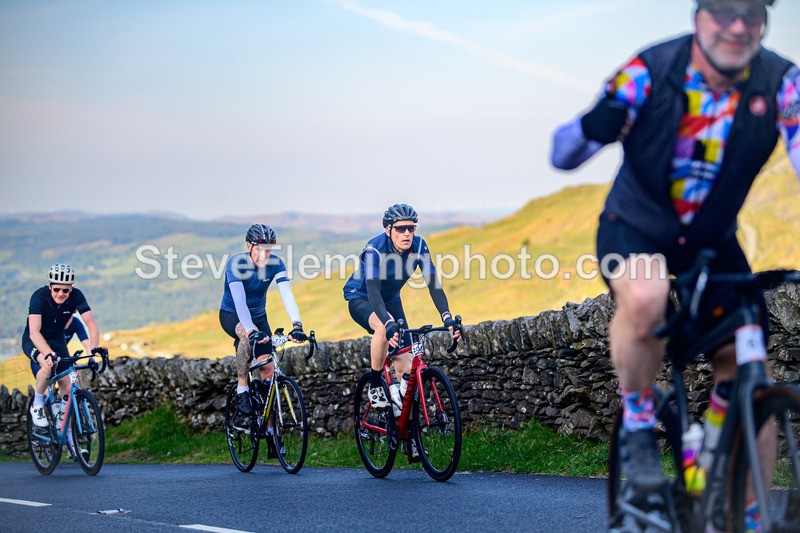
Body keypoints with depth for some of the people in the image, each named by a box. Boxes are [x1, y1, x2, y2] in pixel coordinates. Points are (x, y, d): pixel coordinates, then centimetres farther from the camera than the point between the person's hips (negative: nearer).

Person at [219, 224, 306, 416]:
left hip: (258, 316, 4)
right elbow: (239, 300, -39)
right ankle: (242, 391, -24)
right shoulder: (236, 263, -28)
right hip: (232, 315, -4)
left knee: (268, 369, -8)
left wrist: (297, 325, -46)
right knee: (247, 335, -38)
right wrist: (251, 330, -54)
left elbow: (287, 294, -29)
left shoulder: (276, 263, -18)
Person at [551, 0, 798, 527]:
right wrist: (594, 127, -51)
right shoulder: (651, 71, -23)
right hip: (636, 227, -3)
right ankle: (638, 421, -9)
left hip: (713, 240, 3)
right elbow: (563, 155, -26)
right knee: (644, 299, -36)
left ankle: (746, 517, 16)